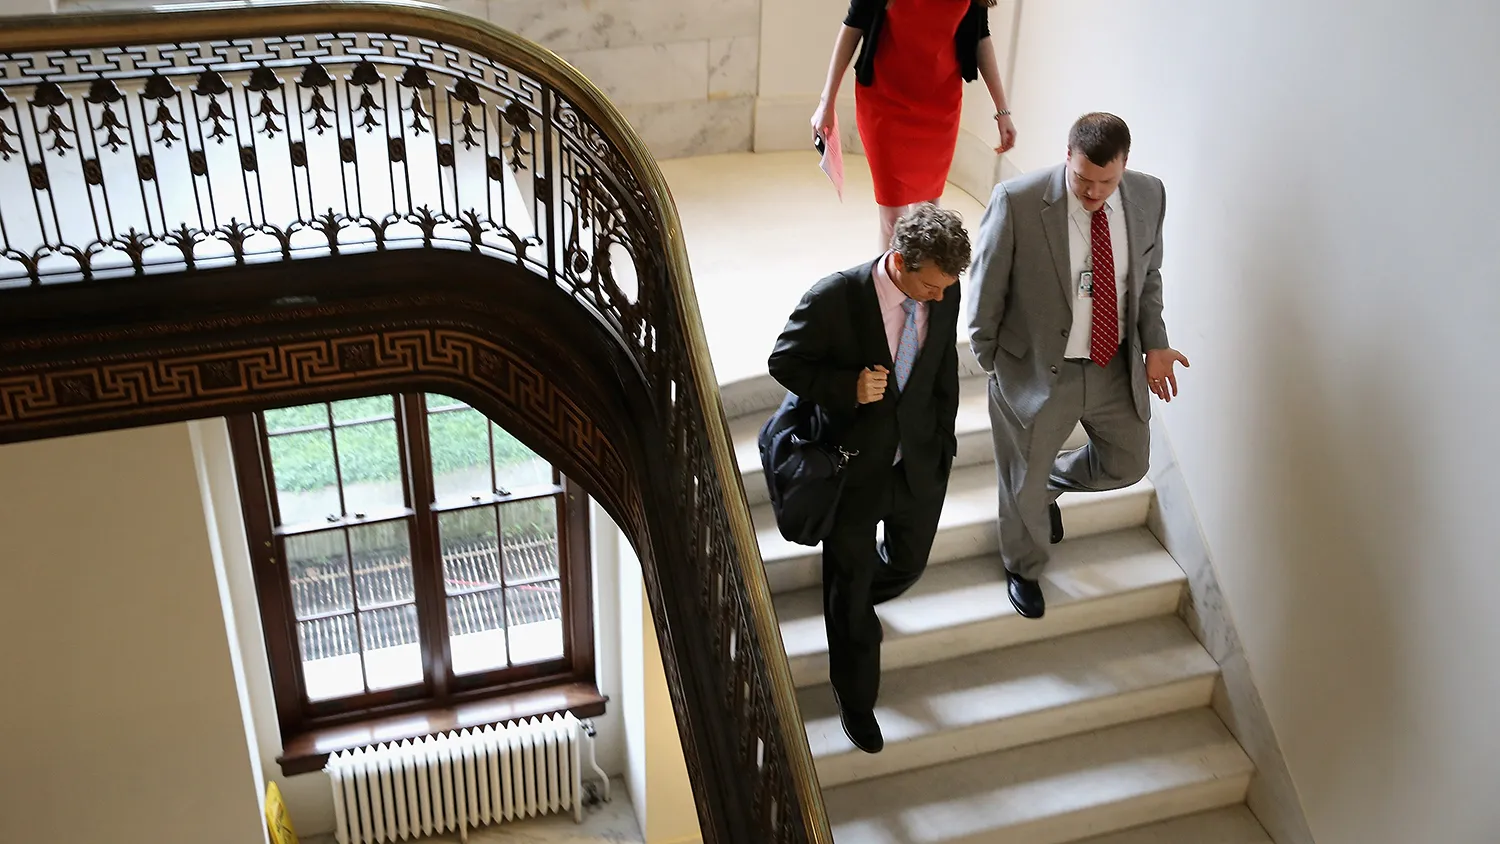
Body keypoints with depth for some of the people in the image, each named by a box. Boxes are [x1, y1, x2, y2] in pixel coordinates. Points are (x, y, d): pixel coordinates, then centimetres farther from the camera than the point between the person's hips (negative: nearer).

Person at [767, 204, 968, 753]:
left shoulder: (944, 295, -11)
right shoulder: (834, 299, -26)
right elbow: (784, 362, -14)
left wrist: (943, 441, 12)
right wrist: (847, 387, -29)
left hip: (919, 464, 4)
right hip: (854, 467, -4)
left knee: (908, 564, 24)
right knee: (849, 593, 13)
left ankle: (857, 593, 60)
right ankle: (856, 700, 36)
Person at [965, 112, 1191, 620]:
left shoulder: (1148, 196, -9)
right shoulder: (1018, 202, -24)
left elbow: (1148, 276, 7)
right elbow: (986, 291, -12)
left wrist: (1154, 344, -2)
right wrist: (989, 363, -4)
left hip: (1116, 367, 4)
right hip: (1037, 370, -4)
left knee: (1129, 463, 21)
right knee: (1023, 486, 15)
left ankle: (1051, 481, 50)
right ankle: (1023, 569, 45)